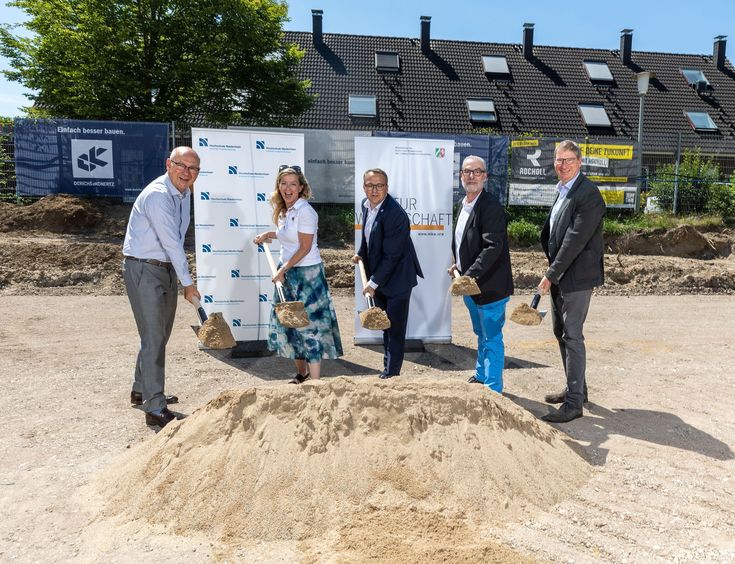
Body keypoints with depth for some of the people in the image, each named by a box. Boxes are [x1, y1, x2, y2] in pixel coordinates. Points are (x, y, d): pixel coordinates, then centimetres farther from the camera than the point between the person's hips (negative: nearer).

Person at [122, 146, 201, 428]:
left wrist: (179, 277, 12)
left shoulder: (184, 193, 8)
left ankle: (142, 391, 35)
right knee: (153, 338, -8)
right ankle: (155, 408, -1)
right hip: (144, 270, -9)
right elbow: (171, 243, -21)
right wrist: (188, 283, -15)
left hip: (167, 269, 9)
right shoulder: (157, 196, -21)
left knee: (159, 335, 18)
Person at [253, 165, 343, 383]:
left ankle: (315, 379, 2)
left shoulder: (305, 211, -15)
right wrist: (269, 234, 14)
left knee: (309, 324, -5)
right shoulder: (284, 211, 10)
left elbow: (305, 247, -17)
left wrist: (283, 269, -15)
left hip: (307, 273, -9)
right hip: (287, 272, 9)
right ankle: (301, 374, 29)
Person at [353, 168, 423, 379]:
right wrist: (361, 254, 14)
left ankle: (391, 372, 15)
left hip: (396, 278, -8)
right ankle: (388, 364, 35)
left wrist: (374, 282, -21)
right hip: (378, 275, 9)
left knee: (395, 328, 2)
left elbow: (391, 255, -24)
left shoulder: (395, 214, -25)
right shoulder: (366, 204, 2)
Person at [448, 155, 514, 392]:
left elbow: (493, 247, -26)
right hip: (469, 284, 9)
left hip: (489, 284, -9)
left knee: (491, 338, 2)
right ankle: (481, 376, 41)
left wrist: (469, 275, -30)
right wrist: (458, 265, 10)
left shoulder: (491, 206, -18)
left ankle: (493, 389, 13)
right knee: (481, 335, 24)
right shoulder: (463, 204, 10)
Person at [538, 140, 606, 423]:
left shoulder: (588, 194, -17)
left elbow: (576, 240, -21)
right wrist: (551, 272, 12)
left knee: (572, 336, -6)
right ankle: (576, 388, 33)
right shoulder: (562, 191, 12)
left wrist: (551, 274, -18)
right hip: (558, 275, 9)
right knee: (561, 333, 17)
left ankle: (574, 403, 3)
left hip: (577, 277, -9)